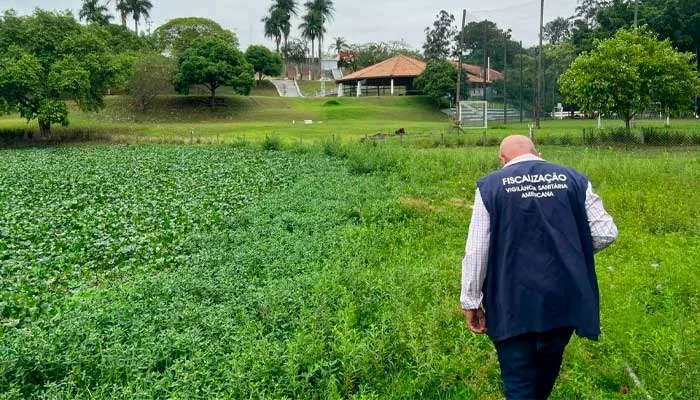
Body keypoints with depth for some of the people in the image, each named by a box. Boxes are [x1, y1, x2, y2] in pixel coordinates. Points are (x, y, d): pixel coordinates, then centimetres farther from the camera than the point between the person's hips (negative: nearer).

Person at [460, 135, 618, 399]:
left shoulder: (490, 185, -4)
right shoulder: (574, 179, 3)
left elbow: (476, 252, -6)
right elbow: (606, 233, 2)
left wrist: (471, 302, 2)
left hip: (513, 302, -3)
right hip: (565, 297, 4)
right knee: (547, 368, 27)